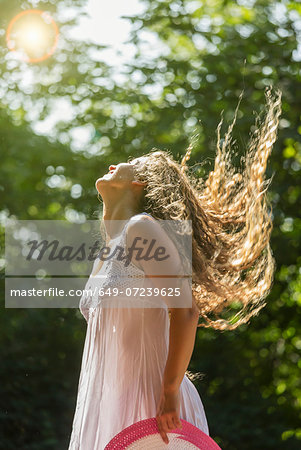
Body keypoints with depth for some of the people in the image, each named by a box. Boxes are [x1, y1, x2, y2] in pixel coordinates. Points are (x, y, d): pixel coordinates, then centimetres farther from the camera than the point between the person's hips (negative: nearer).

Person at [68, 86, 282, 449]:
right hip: (108, 405, 8)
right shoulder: (106, 250, 15)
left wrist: (170, 392, -17)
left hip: (152, 406, -7)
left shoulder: (142, 229, -10)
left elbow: (186, 310, -18)